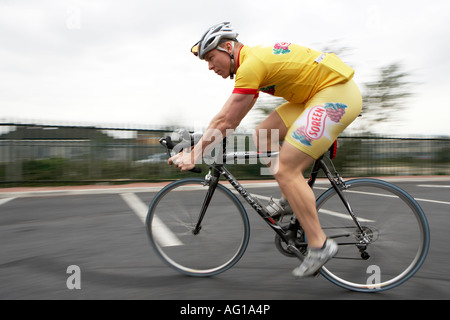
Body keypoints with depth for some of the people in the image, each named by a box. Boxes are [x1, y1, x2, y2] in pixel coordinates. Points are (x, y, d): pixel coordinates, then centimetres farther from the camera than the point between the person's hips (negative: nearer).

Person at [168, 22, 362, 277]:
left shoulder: (251, 63, -16)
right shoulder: (255, 58, 14)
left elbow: (226, 121, -16)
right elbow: (232, 120, 19)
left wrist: (194, 154, -7)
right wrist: (208, 143, 19)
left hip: (338, 93, -10)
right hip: (320, 94, 10)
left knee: (285, 171, -14)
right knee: (263, 136, 9)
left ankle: (319, 245, -3)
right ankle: (294, 198, 15)